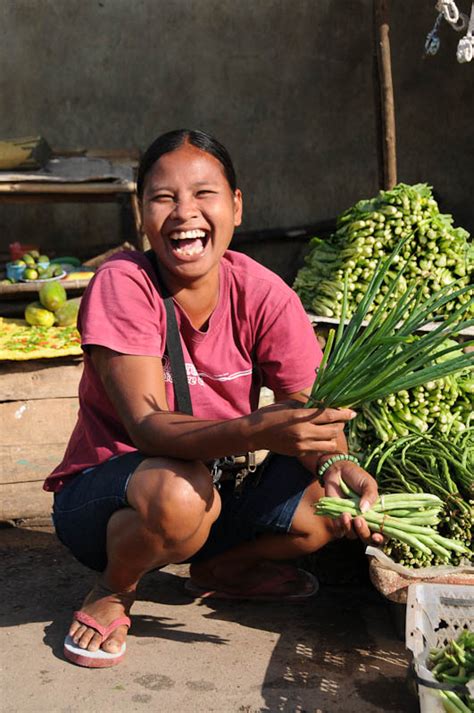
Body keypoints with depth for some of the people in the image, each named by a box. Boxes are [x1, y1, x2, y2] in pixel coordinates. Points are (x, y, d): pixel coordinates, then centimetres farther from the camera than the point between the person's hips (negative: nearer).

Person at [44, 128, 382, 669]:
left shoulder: (263, 294, -11)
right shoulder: (122, 284, -21)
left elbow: (310, 411, -13)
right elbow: (147, 425, -29)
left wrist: (337, 465, -37)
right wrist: (258, 430, -47)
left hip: (215, 495, 4)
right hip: (102, 496, -4)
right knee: (179, 491, -38)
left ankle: (220, 568, 11)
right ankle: (114, 589, -2)